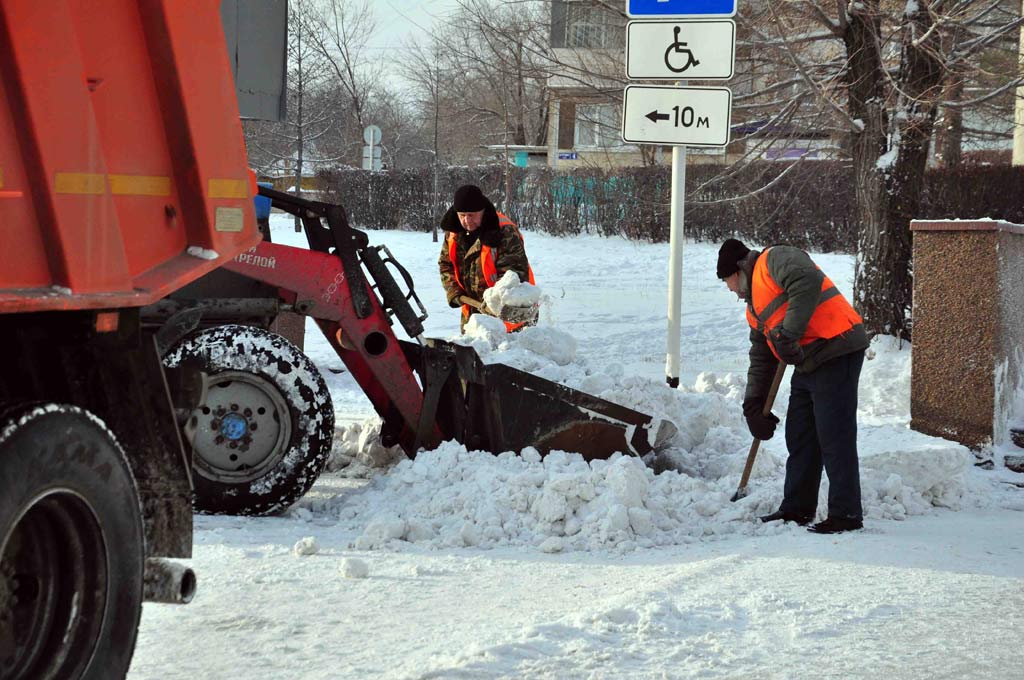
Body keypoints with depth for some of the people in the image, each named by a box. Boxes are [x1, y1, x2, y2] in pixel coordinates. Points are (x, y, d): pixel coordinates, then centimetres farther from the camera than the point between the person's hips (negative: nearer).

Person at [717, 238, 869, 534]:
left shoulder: (775, 260, -5)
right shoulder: (754, 309, 24)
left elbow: (808, 282, -26)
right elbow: (761, 359, 26)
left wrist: (789, 334, -27)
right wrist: (753, 407, 21)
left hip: (837, 355, -11)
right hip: (807, 364, 11)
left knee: (835, 438, -9)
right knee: (799, 439, 15)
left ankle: (846, 515, -5)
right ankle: (797, 509, 25)